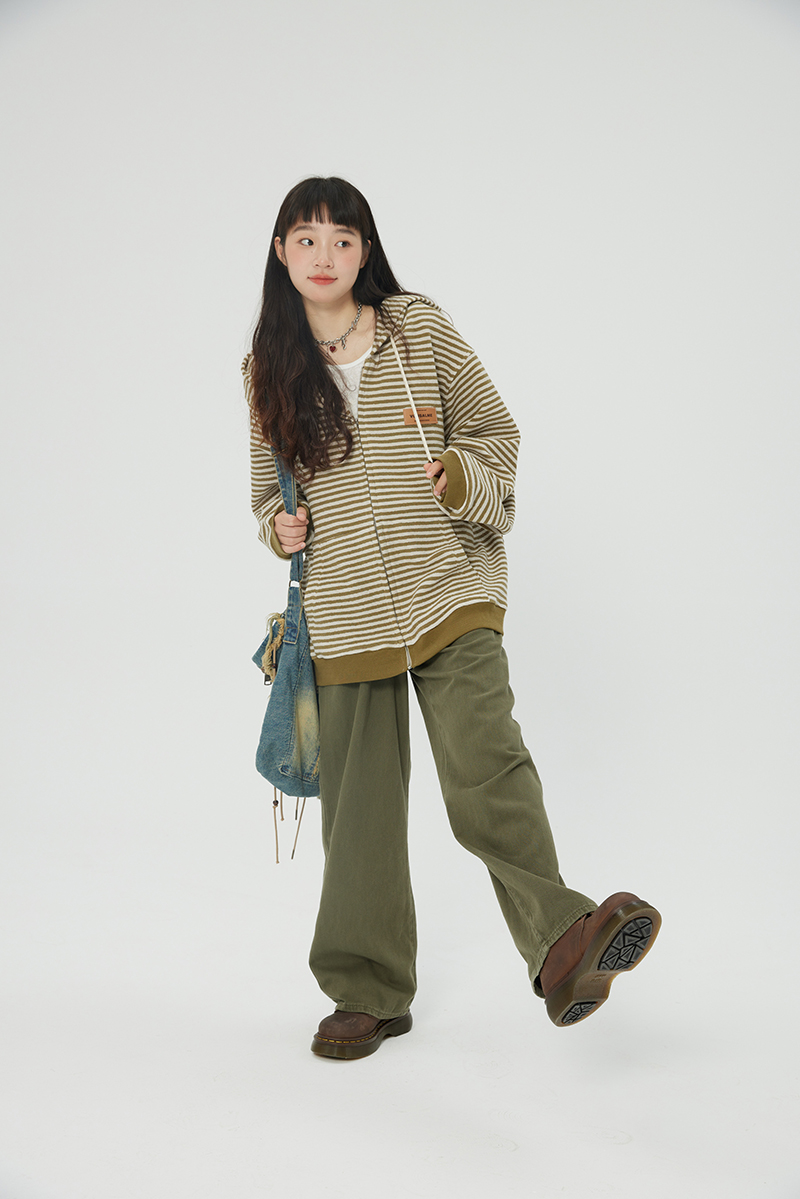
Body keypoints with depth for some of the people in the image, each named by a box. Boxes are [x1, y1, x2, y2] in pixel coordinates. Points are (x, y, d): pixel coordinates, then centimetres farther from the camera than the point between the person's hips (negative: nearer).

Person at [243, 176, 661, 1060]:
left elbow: (494, 429, 7)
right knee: (358, 803, 7)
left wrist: (463, 480, -14)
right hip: (343, 614, 2)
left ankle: (561, 947, -20)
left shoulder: (419, 326, 3)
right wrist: (280, 526, -3)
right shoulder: (268, 369, 9)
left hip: (449, 589, -2)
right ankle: (371, 992, 20)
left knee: (485, 769, -21)